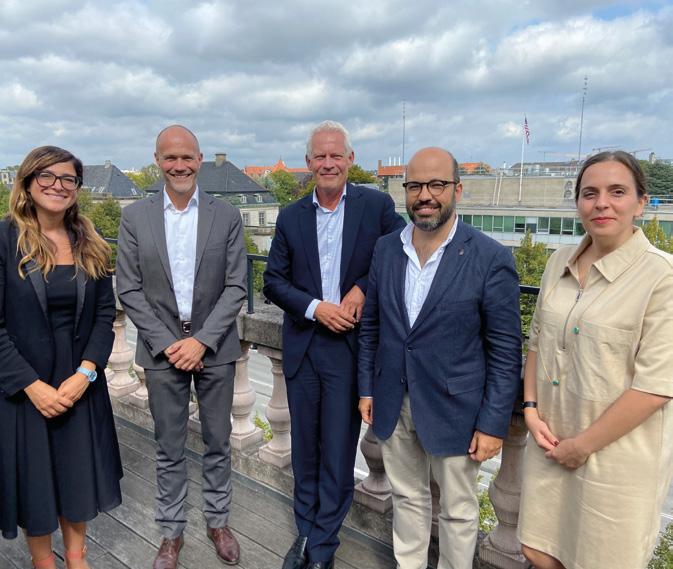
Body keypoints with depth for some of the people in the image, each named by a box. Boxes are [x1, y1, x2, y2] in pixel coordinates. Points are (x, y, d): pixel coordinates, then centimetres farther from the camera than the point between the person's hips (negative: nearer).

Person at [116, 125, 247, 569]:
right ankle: (172, 531, 31)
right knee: (169, 449, 12)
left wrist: (202, 340, -12)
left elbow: (236, 286, -5)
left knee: (218, 442, 13)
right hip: (161, 349, 0)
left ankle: (218, 521, 34)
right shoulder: (135, 217, 0)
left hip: (215, 349, 0)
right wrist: (166, 343, -9)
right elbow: (129, 290, -1)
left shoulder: (227, 216, -2)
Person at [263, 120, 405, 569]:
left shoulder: (377, 205, -4)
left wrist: (363, 288, -15)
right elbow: (273, 281, 5)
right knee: (305, 448, 17)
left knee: (338, 451, 8)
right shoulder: (291, 217, 5)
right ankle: (306, 530, 38)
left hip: (351, 346, -3)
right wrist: (315, 307, -10)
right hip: (302, 346, 3)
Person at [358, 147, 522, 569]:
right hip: (393, 406, 4)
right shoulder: (386, 249, 0)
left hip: (453, 409, -4)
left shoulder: (492, 259, -14)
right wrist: (367, 387, 8)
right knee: (407, 498, 22)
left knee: (458, 511, 15)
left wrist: (494, 423, -10)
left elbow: (505, 352, -10)